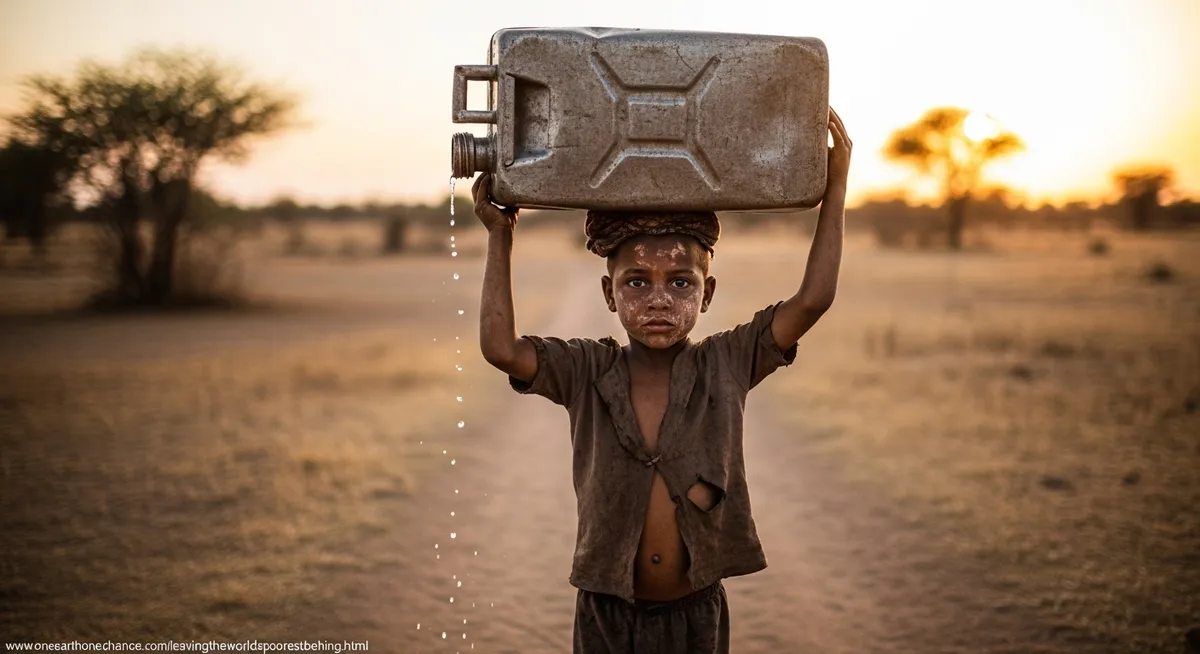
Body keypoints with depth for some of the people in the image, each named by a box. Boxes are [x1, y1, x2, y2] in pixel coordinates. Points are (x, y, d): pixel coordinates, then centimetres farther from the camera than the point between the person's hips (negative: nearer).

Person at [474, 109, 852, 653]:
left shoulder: (726, 366, -6)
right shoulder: (585, 373, -7)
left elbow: (812, 300, -13)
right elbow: (500, 347, -20)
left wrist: (835, 188, -12)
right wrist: (499, 240, -15)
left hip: (697, 610, 1)